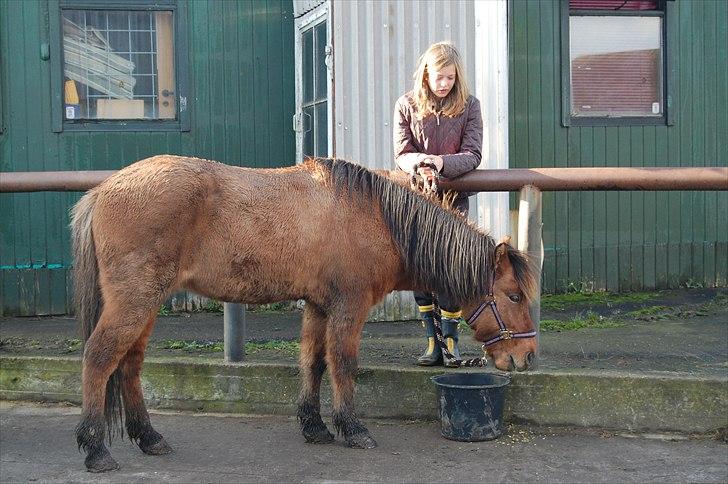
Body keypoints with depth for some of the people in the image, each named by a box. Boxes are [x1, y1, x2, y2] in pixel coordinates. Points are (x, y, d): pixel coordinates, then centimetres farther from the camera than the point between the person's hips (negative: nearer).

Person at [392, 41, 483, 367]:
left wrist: (442, 162, -26)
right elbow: (401, 154, -3)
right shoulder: (406, 106, 1)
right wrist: (418, 164, -26)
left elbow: (472, 155, -7)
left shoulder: (469, 106, -1)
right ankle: (432, 341, 12)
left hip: (453, 197, -1)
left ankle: (450, 340, 4)